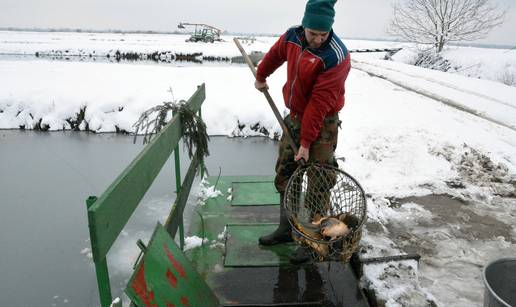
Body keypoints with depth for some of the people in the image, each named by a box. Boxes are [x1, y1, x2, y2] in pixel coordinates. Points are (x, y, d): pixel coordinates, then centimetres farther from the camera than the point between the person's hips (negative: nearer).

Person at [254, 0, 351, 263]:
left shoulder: (336, 57, -23)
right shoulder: (292, 36, -3)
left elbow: (319, 103, -25)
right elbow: (275, 55, 20)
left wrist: (306, 143, -24)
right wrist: (260, 76, 34)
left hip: (321, 125, -7)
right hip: (294, 118, 7)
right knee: (284, 177, 13)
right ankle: (286, 230, 28)